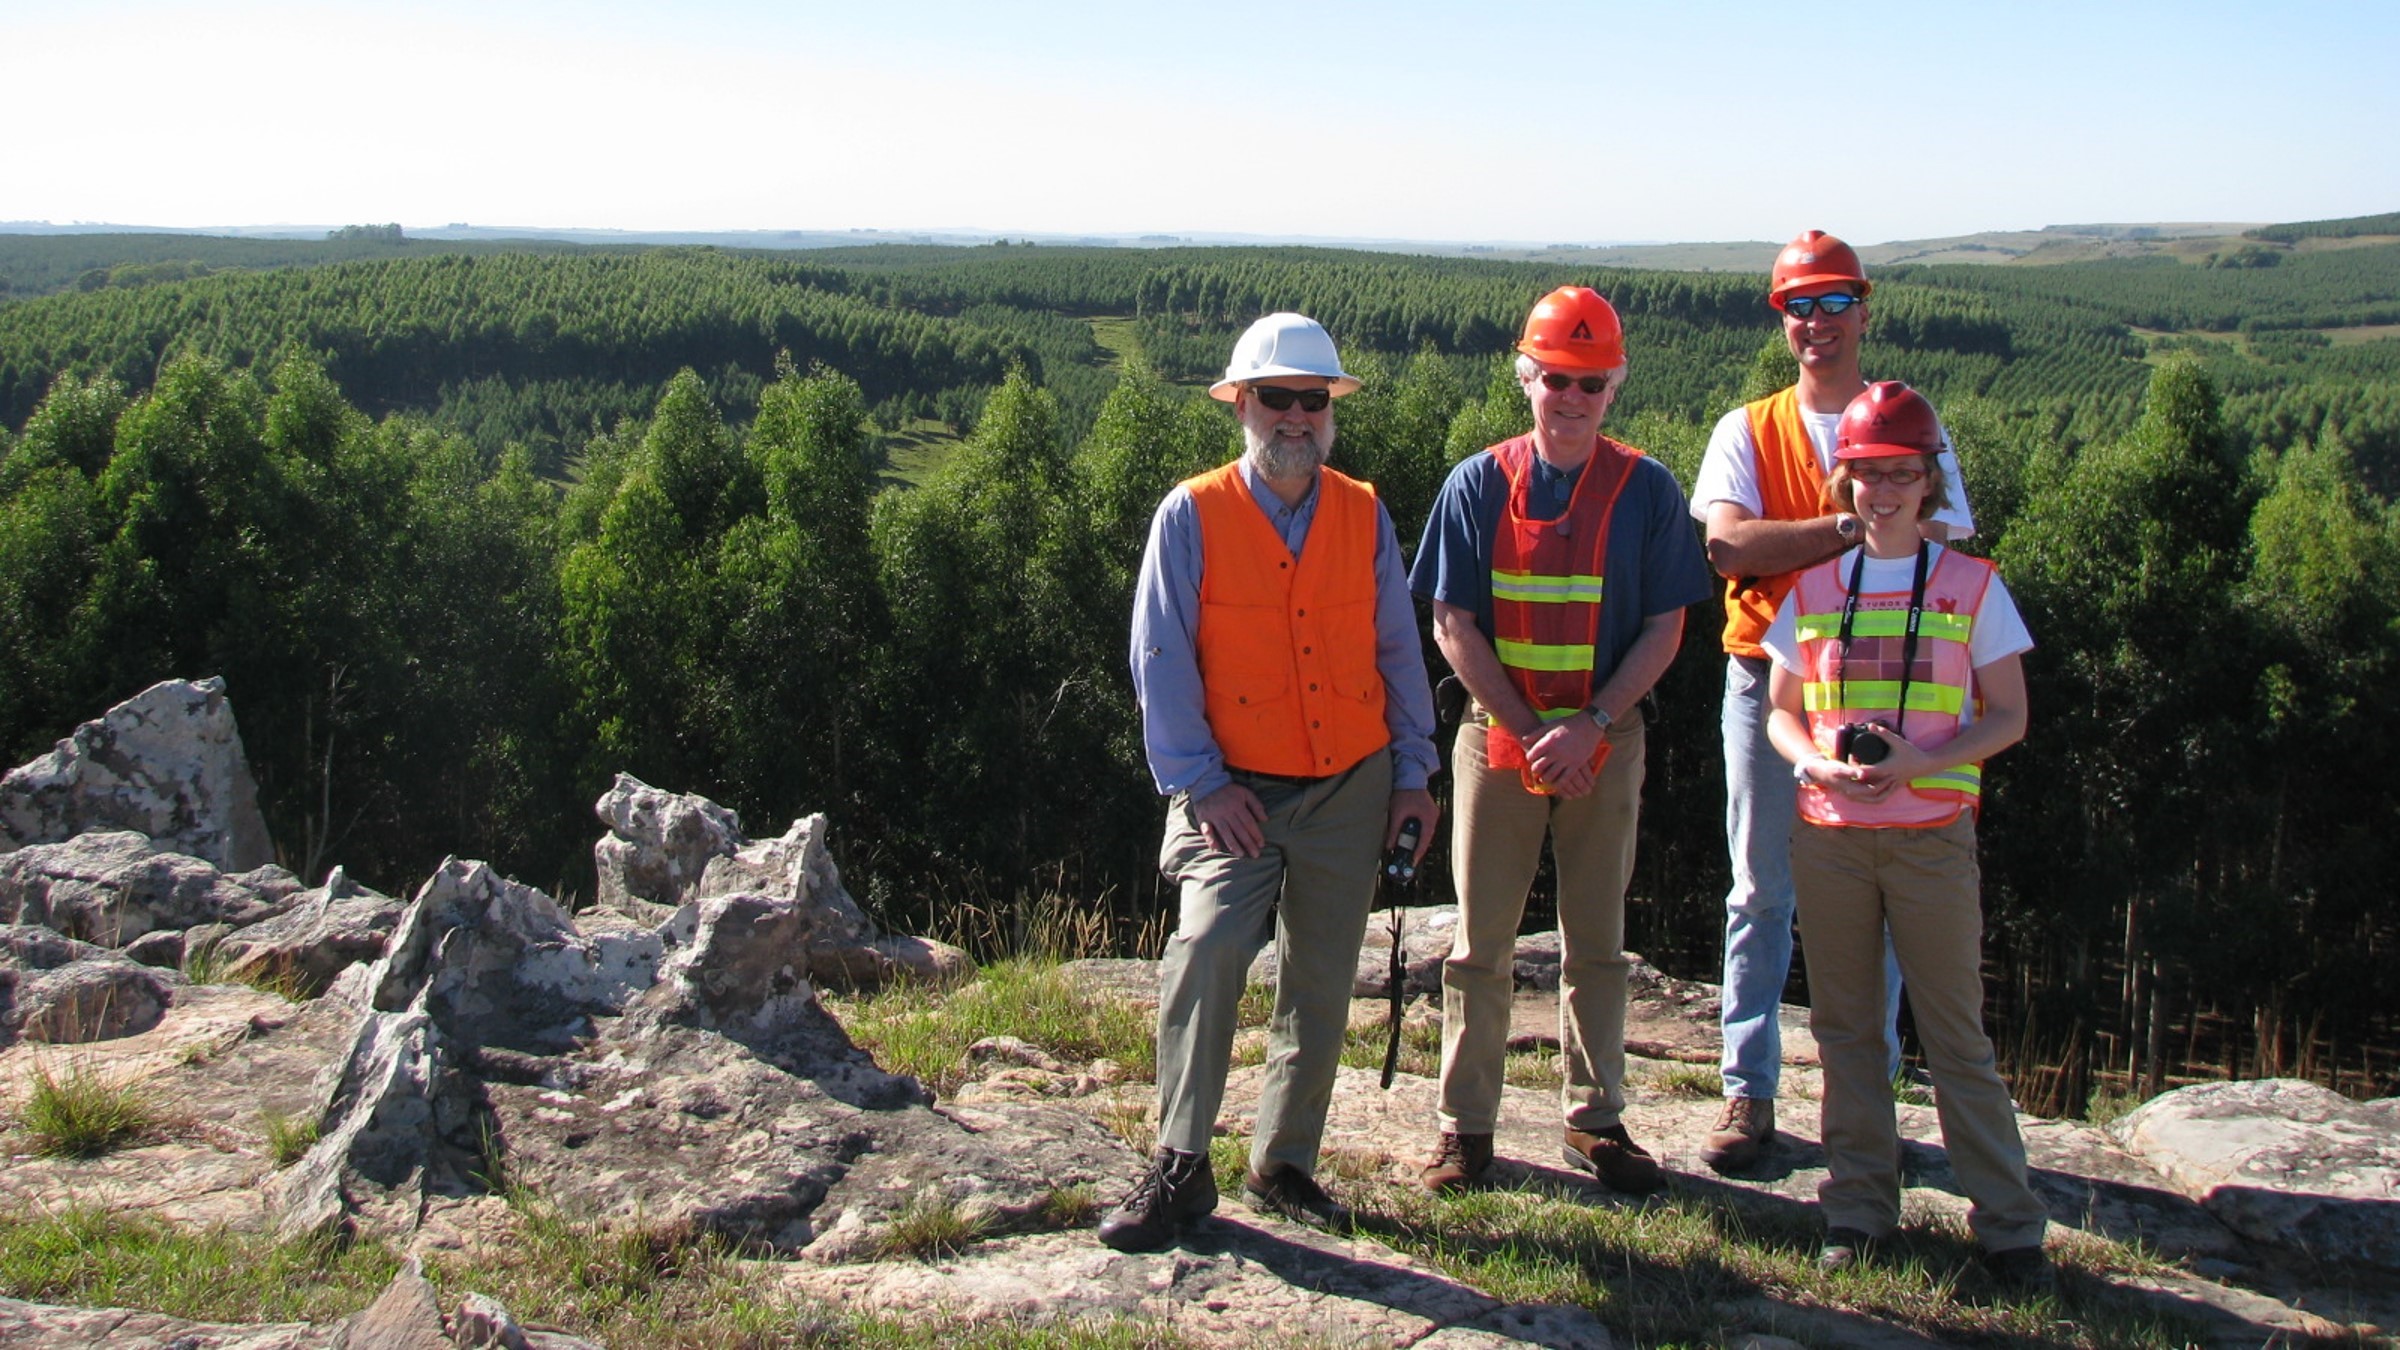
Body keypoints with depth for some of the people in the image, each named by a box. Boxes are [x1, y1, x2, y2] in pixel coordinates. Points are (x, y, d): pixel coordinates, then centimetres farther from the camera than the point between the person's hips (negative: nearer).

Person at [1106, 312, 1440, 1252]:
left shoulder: (1364, 516, 6)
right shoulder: (1192, 516, -4)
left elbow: (1398, 652, 11)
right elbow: (1160, 661, -5)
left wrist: (1413, 772, 7)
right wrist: (1199, 782, -11)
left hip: (1351, 791, 4)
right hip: (1239, 793, -3)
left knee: (1321, 984, 8)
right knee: (1205, 951, -21)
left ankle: (1284, 1165, 22)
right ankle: (1180, 1167, -10)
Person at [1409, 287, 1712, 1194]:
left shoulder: (1646, 489, 0)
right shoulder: (1478, 485, -1)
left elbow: (1665, 627, -2)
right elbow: (1453, 624, -3)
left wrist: (1589, 727, -14)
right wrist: (1530, 729, -11)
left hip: (1607, 742, 1)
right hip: (1498, 736, 0)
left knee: (1598, 940, 10)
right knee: (1482, 941, 4)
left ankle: (1596, 1120, 21)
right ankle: (1466, 1125, 14)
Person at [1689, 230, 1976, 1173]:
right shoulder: (1748, 431, 6)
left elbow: (1945, 553, -1)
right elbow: (1727, 546, -11)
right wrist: (1852, 526, -19)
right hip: (1768, 679, 0)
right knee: (1761, 892, 5)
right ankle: (1749, 1092, 12)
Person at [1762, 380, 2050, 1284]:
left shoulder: (1971, 585, 2)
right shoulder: (1814, 587, 8)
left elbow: (2008, 717, 2)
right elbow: (1780, 711, 12)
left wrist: (1916, 761, -15)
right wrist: (1818, 764, -10)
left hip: (1932, 832, -3)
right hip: (1827, 832, 3)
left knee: (1956, 1032, 0)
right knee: (1844, 1025, 8)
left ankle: (2008, 1221, 8)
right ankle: (1859, 1206, 18)